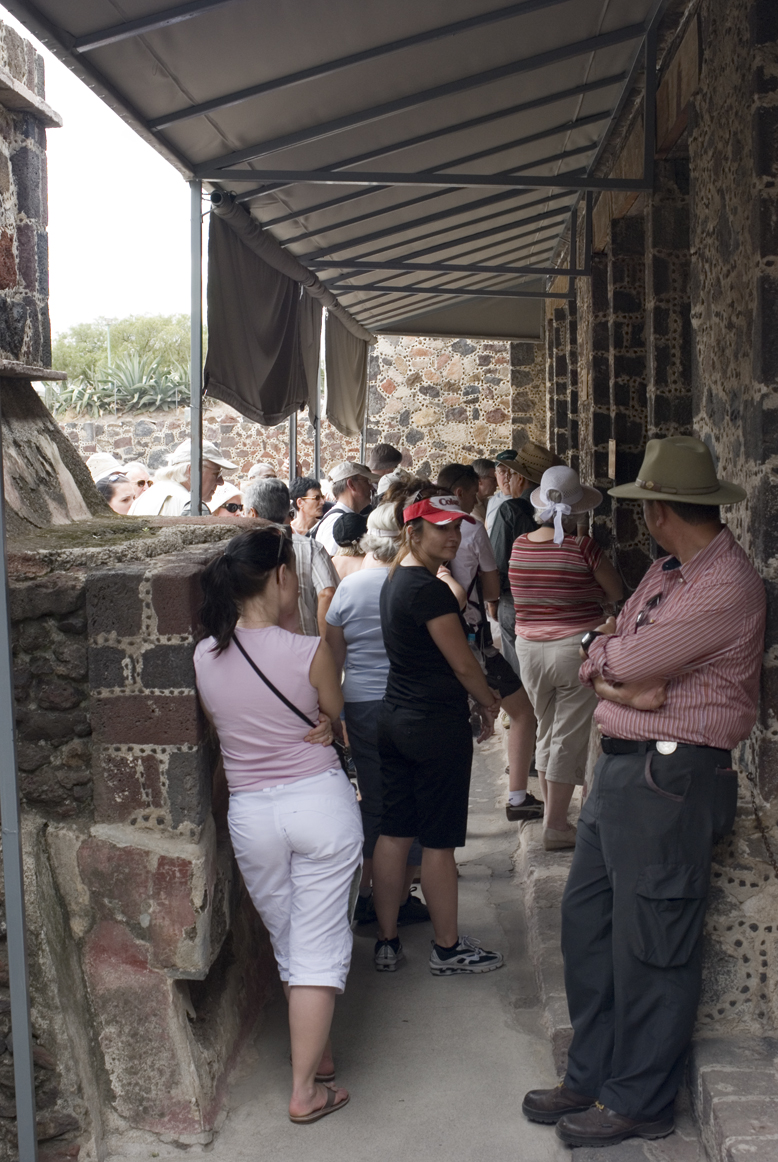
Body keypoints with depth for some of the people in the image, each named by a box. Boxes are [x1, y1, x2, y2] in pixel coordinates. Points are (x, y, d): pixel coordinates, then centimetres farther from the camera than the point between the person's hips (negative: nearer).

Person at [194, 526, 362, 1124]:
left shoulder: (204, 658, -4)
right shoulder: (308, 653, -15)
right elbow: (335, 717, 2)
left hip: (249, 812, 4)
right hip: (320, 801, -3)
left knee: (289, 946, 21)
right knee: (320, 948, 7)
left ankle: (317, 1050, 38)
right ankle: (306, 1088, 13)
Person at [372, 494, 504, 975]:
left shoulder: (395, 581, 10)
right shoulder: (430, 590, -20)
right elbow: (463, 664, -14)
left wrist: (478, 693, 18)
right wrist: (489, 701, 5)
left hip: (394, 718, 9)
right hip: (438, 726, -9)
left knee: (394, 833, 13)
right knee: (439, 841, 4)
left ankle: (387, 942, 23)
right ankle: (448, 948, 18)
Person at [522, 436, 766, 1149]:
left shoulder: (727, 585, -17)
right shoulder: (667, 572, 13)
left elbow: (628, 659, -20)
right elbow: (598, 660, 10)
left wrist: (606, 648, 2)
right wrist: (621, 683, -11)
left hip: (672, 778, -9)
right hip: (621, 766, 10)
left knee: (650, 945, 2)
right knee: (586, 921, 15)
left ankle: (639, 1102, 19)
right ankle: (591, 1076, 30)